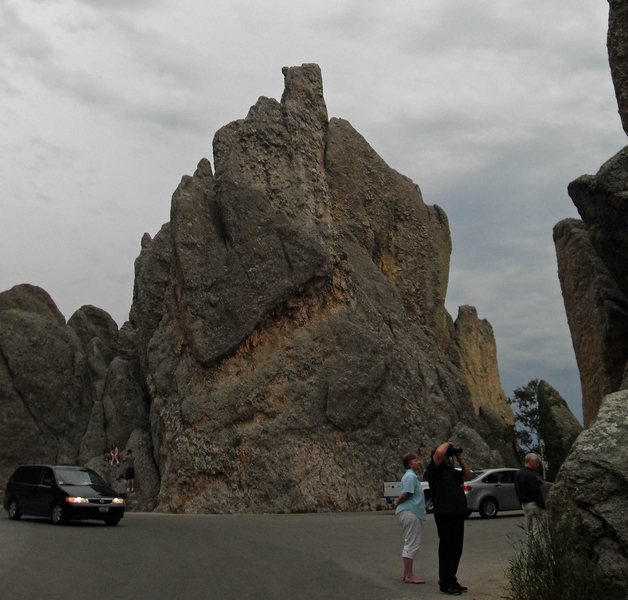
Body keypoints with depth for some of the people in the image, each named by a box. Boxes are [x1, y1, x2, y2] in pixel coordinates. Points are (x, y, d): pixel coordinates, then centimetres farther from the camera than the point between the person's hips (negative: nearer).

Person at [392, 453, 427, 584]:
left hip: (411, 513, 11)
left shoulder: (412, 476, 20)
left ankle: (407, 574, 20)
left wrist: (397, 501, 6)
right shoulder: (410, 476, -14)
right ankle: (409, 576, -8)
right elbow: (406, 493, -21)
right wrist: (398, 502, -5)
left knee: (409, 544, 14)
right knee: (412, 544, -9)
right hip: (410, 512, -11)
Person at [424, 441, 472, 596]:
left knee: (456, 550, 14)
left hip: (458, 514, 9)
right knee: (447, 550, -4)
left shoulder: (452, 471, 22)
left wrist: (460, 458, 17)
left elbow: (467, 476, 23)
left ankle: (451, 580, 25)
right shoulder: (434, 470, -5)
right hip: (445, 514, -9)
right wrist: (447, 444, -1)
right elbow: (439, 452, -21)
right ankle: (445, 584, 4)